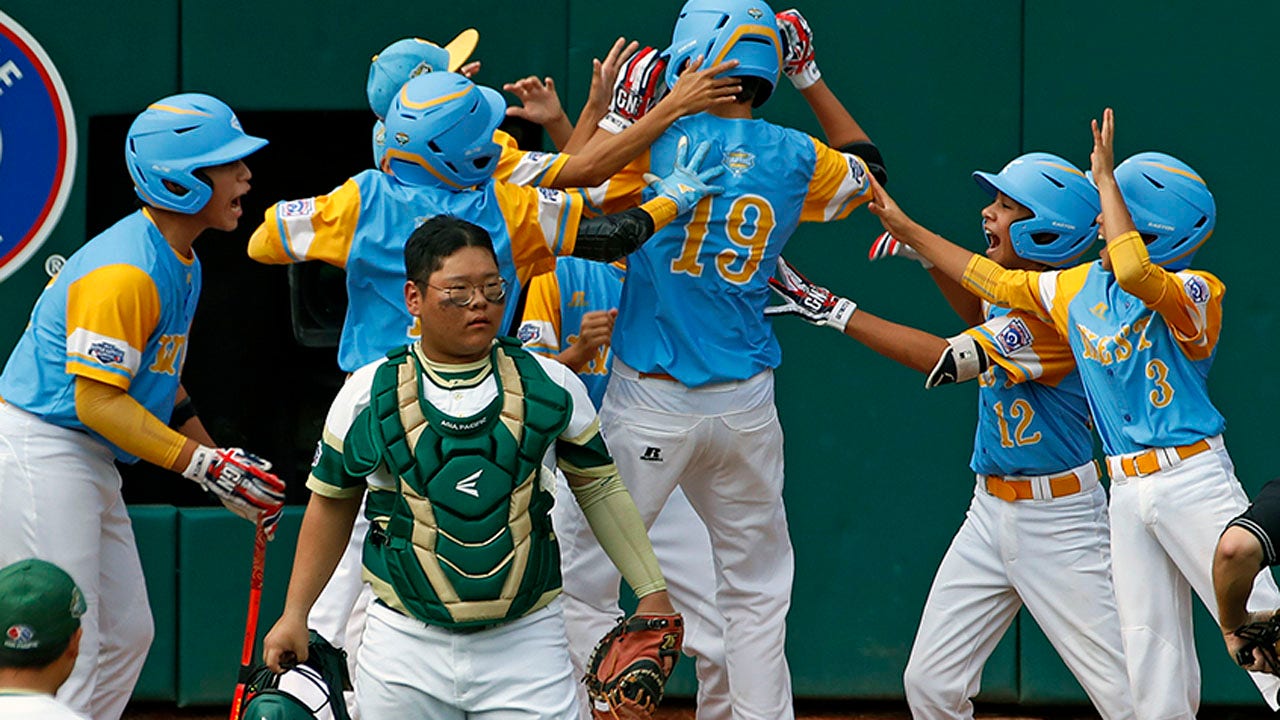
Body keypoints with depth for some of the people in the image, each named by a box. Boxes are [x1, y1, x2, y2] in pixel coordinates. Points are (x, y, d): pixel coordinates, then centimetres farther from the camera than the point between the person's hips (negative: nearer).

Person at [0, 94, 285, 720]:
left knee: (126, 634, 13)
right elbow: (98, 402, -25)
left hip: (91, 463, 11)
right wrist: (205, 466, -26)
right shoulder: (124, 271, -22)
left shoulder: (182, 265, 10)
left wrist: (221, 459, 11)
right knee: (68, 651, -10)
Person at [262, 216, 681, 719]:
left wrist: (651, 591, 11)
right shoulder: (366, 395, 1)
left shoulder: (550, 386, 2)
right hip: (404, 649, 0)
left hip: (526, 643, 0)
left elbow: (598, 487, 14)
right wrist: (295, 614, 14)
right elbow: (332, 502, 14)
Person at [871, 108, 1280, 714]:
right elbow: (993, 281, 21)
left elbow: (1132, 272, -31)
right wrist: (905, 228, 21)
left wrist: (1105, 176, -21)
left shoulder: (1194, 294, -11)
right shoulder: (1077, 288, 12)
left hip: (1192, 478, -7)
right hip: (1127, 491, 7)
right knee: (1151, 652, 5)